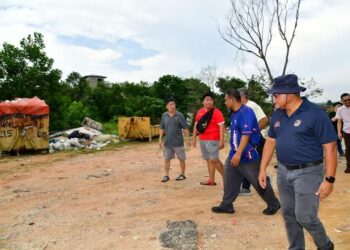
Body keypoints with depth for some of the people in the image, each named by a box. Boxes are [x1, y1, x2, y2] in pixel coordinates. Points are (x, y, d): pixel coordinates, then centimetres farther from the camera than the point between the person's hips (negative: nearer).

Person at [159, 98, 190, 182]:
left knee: (181, 158, 8)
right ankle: (166, 175, 20)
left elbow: (185, 128, -5)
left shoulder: (179, 115, -7)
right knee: (166, 159, 8)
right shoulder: (164, 115, 3)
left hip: (178, 142, -3)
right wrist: (160, 139, 6)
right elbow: (162, 128, 10)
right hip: (167, 142, 3)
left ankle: (182, 174, 22)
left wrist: (188, 139, -6)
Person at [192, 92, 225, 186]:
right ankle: (211, 180, 16)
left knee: (214, 159, -10)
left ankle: (225, 177, 5)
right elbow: (196, 125, 18)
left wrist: (221, 140, -19)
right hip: (202, 140, 6)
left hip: (213, 140, -6)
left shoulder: (216, 112, -8)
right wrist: (194, 137, 15)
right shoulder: (199, 112, 11)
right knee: (208, 160, 10)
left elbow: (221, 126, -13)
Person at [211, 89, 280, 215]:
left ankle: (274, 204, 24)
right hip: (235, 154, 9)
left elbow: (246, 135, -26)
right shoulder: (234, 114, 11)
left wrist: (238, 153, -29)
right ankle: (226, 205, 21)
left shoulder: (246, 112, -19)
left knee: (259, 182, 4)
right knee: (229, 180, 9)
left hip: (249, 156, -9)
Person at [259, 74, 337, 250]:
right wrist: (263, 169, 9)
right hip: (283, 172, 6)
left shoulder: (315, 114, -15)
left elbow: (330, 147, -14)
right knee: (288, 215, 14)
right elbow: (270, 142, 11)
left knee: (305, 216, -1)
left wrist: (329, 179, -16)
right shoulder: (277, 115, 4)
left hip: (308, 173, -6)